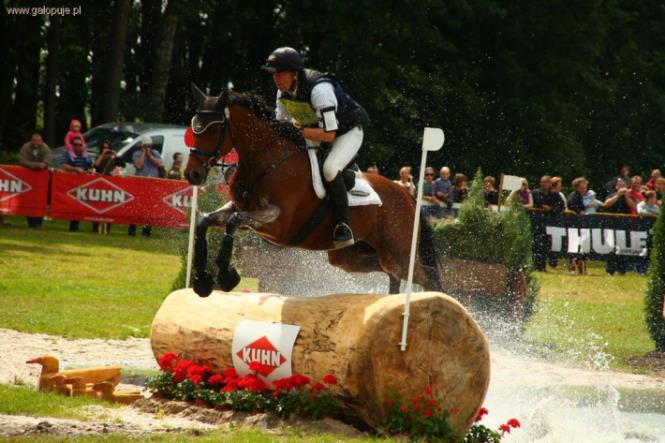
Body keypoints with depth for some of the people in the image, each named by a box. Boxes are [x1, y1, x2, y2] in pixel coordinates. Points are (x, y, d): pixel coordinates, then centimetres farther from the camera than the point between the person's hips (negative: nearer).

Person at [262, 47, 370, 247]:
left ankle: (343, 225, -22)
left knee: (330, 168, -32)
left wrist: (297, 132, -44)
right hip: (317, 130, 8)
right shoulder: (283, 92, -10)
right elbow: (282, 125, 4)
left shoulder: (319, 89, -35)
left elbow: (329, 134, -36)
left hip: (348, 131, -8)